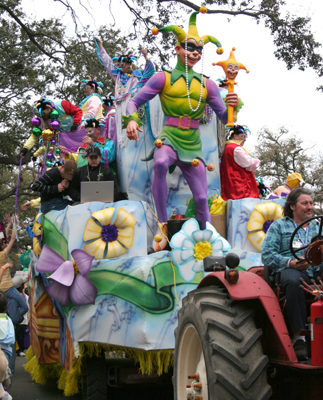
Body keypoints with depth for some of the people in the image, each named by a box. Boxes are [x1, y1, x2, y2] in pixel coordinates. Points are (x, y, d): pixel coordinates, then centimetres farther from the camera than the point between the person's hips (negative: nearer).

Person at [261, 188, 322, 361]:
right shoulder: (279, 226, 16)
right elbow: (267, 254, 2)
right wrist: (290, 263, -14)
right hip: (289, 270, -3)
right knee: (294, 281, -39)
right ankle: (298, 337, -34)